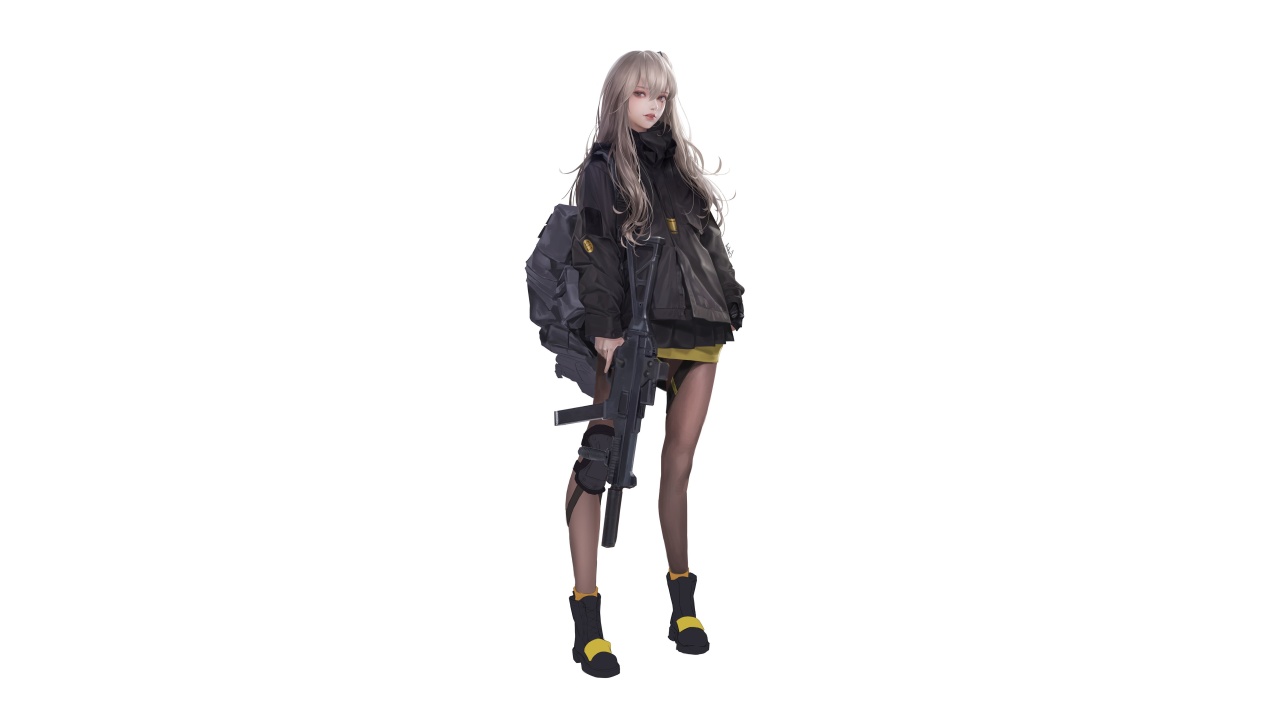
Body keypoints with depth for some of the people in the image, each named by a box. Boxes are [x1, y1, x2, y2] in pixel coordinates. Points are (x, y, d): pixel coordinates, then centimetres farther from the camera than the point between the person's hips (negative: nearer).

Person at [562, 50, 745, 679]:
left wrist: (731, 306, 18)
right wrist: (604, 328, -17)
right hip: (633, 336, -5)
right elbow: (596, 255, -8)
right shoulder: (601, 169, 2)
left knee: (679, 467, 8)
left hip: (698, 335, 5)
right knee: (597, 461, -11)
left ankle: (684, 603, 16)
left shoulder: (681, 162, 20)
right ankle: (586, 618, -12)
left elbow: (712, 242, 24)